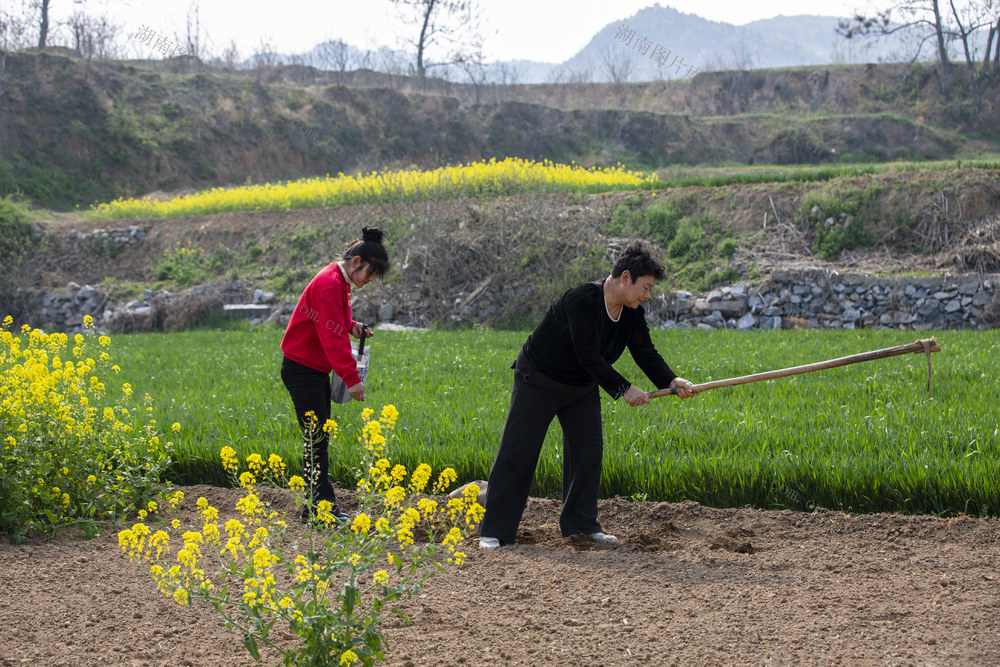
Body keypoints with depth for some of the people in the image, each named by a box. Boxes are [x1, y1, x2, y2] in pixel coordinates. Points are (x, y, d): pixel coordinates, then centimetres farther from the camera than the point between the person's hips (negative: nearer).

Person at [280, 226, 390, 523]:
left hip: (317, 370, 10)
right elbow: (332, 338, -26)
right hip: (301, 370, -10)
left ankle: (315, 508, 14)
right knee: (316, 438, -9)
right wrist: (352, 378, -27)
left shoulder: (339, 281, 9)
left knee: (320, 439, 10)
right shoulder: (329, 285, -22)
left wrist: (352, 326, 2)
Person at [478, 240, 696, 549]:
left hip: (582, 388, 8)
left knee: (588, 451, 2)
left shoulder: (632, 313, -5)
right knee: (517, 452, -6)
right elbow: (589, 357, -32)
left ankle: (581, 523, 14)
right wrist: (624, 389, -33)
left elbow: (645, 352, -7)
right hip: (539, 382, -8)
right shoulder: (582, 301, -31)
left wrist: (671, 380, -23)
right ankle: (494, 530, -2)